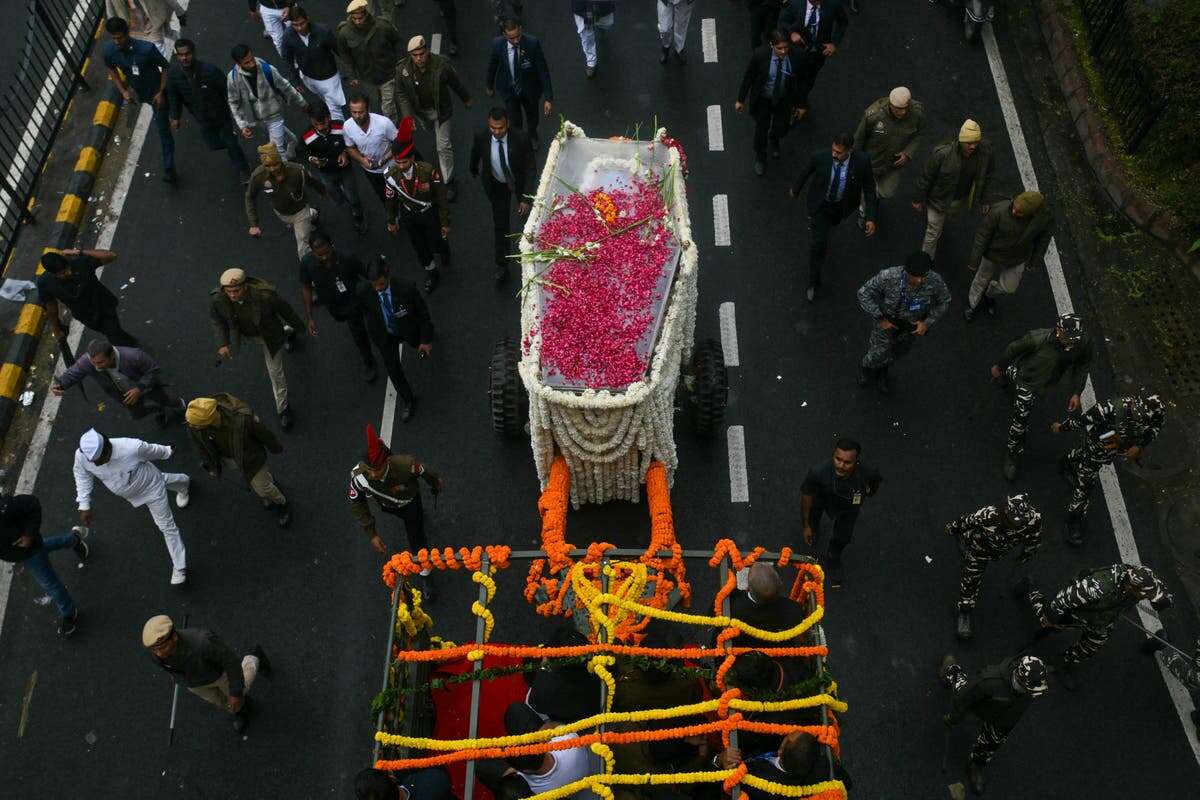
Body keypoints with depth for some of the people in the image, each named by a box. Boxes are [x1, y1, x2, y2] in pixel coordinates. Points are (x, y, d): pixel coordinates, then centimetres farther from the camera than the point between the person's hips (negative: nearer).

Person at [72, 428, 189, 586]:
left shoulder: (133, 448, -45)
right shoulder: (81, 456, -33)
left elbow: (154, 451, -21)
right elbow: (82, 477, -10)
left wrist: (168, 452, 0)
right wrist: (84, 506, -9)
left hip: (151, 488, -4)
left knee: (167, 526, 10)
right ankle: (183, 483, 73)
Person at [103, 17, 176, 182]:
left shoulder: (146, 49, -34)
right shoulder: (109, 51, -21)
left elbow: (166, 67, -19)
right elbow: (112, 70, 0)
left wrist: (161, 92, -20)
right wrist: (123, 91, -8)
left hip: (156, 92, -4)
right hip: (138, 93, 4)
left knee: (163, 130, 0)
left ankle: (169, 168, 12)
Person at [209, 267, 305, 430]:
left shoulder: (265, 295, -41)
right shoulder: (217, 299, -32)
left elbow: (285, 309, -21)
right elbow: (218, 321, -11)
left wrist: (301, 326, -5)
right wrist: (222, 344, -23)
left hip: (268, 334, -3)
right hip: (244, 334, 3)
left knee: (275, 371, 6)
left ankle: (283, 408, 31)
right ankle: (287, 332, 66)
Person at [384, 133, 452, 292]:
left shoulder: (429, 171, -32)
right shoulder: (392, 174, -23)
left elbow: (442, 198, -19)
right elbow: (391, 199, -4)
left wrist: (445, 223, -11)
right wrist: (391, 221, 9)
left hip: (430, 214, -2)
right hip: (409, 217, 2)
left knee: (436, 244, 16)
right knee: (420, 247, 20)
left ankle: (443, 250, 56)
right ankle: (431, 272, 48)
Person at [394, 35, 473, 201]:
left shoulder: (442, 64, -26)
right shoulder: (402, 69, -23)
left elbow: (455, 83, -7)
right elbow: (401, 94, -11)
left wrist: (466, 99, 9)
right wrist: (407, 117, -21)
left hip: (440, 109, -2)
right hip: (419, 111, 2)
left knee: (444, 146, -1)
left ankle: (448, 183, 12)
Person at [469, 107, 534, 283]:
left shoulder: (521, 138, -34)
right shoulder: (481, 138, -27)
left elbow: (529, 168, -25)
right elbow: (475, 156, -3)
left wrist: (525, 198, -27)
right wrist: (474, 171, 17)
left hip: (518, 181, -1)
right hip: (496, 184, 1)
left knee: (525, 210, 28)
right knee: (500, 222, 6)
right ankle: (502, 264, 21)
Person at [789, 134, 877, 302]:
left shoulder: (862, 161, -30)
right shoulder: (820, 157, -31)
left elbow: (869, 188, -17)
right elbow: (806, 173, -9)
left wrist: (870, 218, -21)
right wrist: (795, 189, 9)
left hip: (842, 205, 2)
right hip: (820, 204, -2)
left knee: (832, 223, 33)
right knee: (818, 244, -2)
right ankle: (813, 282, 20)